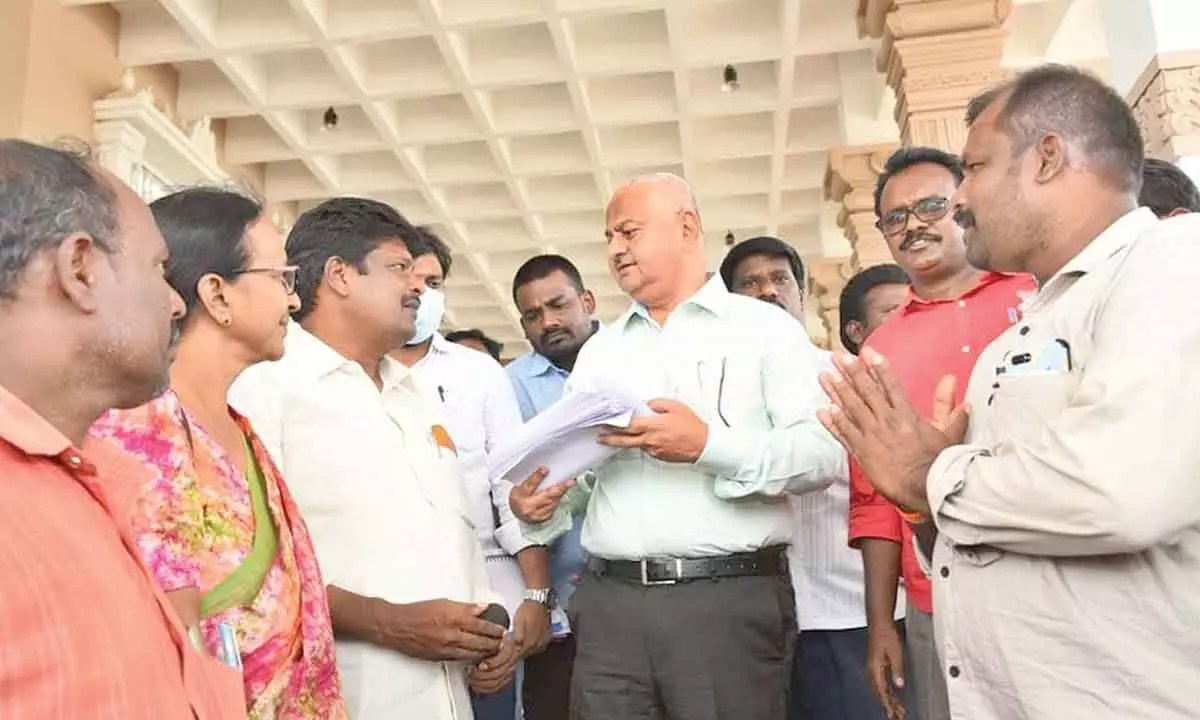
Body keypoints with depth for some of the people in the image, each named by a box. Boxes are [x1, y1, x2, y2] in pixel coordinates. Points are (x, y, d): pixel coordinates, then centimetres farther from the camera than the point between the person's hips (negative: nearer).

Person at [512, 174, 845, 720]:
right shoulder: (599, 350, 17)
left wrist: (710, 446, -20)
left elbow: (824, 453, -8)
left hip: (731, 599, -3)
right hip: (609, 602, 4)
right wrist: (543, 505, -6)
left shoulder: (764, 327, 3)